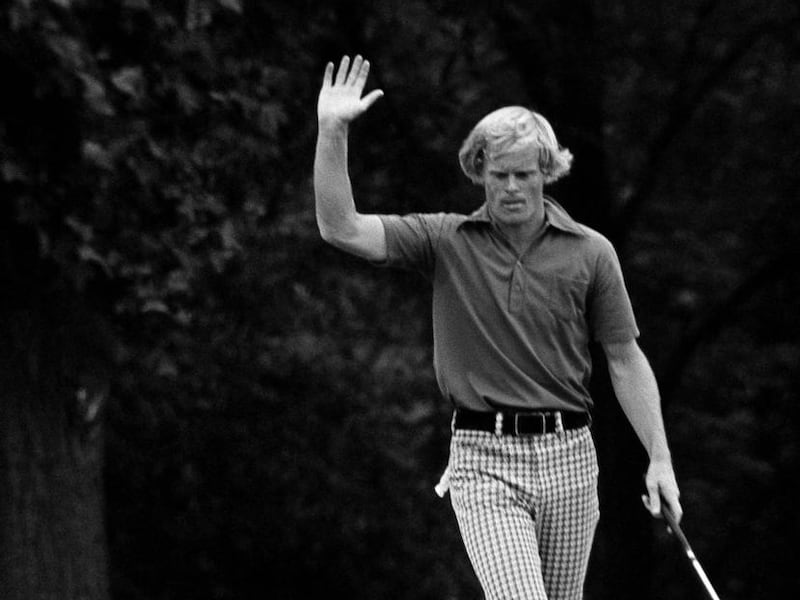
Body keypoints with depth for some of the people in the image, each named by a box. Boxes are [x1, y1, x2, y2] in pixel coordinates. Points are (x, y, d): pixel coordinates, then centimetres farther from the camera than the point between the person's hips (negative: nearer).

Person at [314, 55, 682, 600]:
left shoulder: (591, 253, 4)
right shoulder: (448, 242, 2)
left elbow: (626, 360, 7)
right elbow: (341, 228, -7)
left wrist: (660, 459, 2)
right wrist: (332, 132, -18)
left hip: (569, 456, 2)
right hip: (483, 458, -2)